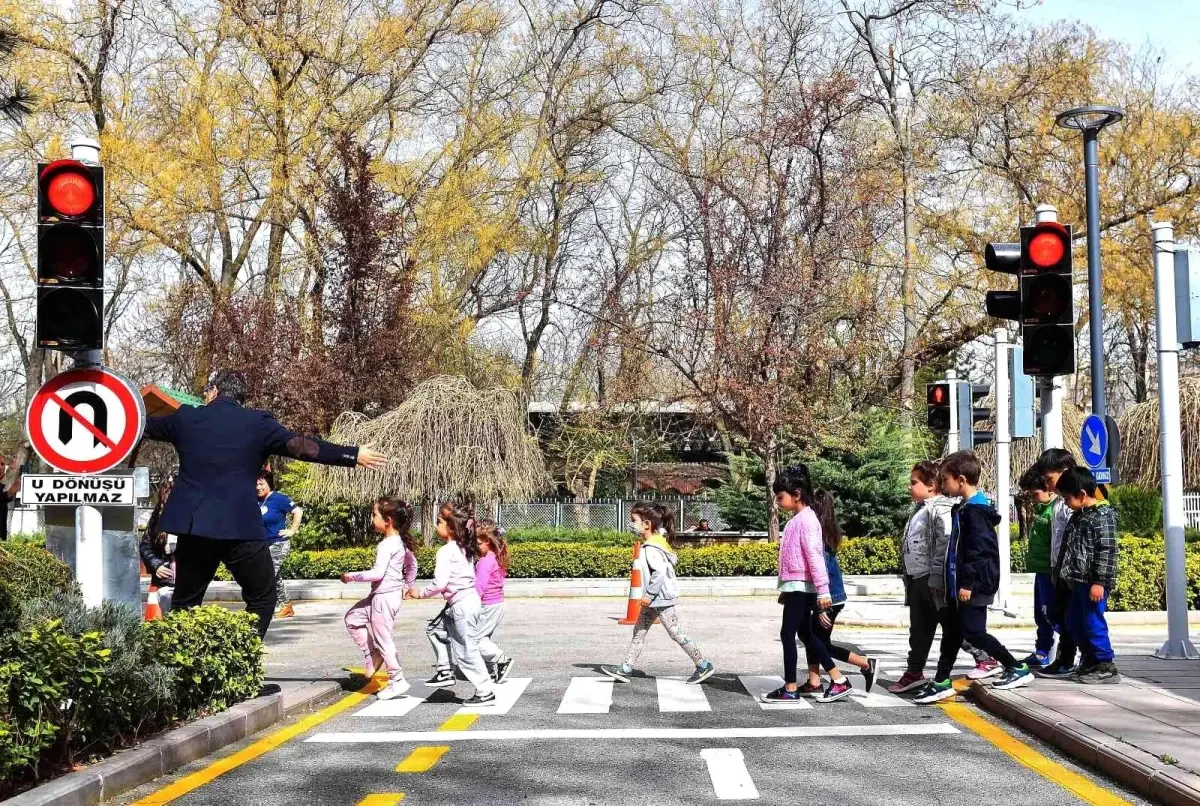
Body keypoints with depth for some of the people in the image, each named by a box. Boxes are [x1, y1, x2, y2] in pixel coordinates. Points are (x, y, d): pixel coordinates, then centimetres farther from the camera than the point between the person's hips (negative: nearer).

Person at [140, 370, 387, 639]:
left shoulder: (185, 417, 9)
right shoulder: (258, 424, 0)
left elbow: (147, 426, 29)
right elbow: (302, 446, -2)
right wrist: (354, 456, 4)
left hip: (193, 526, 3)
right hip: (241, 528, -3)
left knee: (186, 602, 16)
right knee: (262, 599, 12)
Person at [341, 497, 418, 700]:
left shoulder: (386, 545, -21)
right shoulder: (401, 542, 7)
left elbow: (378, 573, -29)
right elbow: (412, 565, 18)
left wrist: (351, 577, -19)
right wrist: (407, 586, 28)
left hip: (384, 597, -10)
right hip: (380, 596, 10)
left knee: (383, 639, 0)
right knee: (353, 618, 19)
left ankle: (397, 681, 8)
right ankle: (372, 657, 19)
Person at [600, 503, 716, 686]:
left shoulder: (651, 548, -23)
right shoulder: (659, 539, 7)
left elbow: (660, 571, -32)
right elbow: (672, 560, 18)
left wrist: (650, 594, -25)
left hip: (661, 598, -11)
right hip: (656, 598, 11)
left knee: (676, 633, -2)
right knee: (639, 631, 11)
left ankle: (704, 666, 7)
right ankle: (625, 669, 13)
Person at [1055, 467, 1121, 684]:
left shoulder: (1103, 515, -14)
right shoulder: (1079, 515, 14)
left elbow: (1107, 550, -18)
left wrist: (1099, 581, -21)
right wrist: (1070, 576, 21)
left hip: (1094, 582, -10)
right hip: (1079, 580, 10)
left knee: (1093, 623, -7)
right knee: (1074, 622, 16)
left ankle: (1106, 668, 2)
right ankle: (1090, 661, 28)